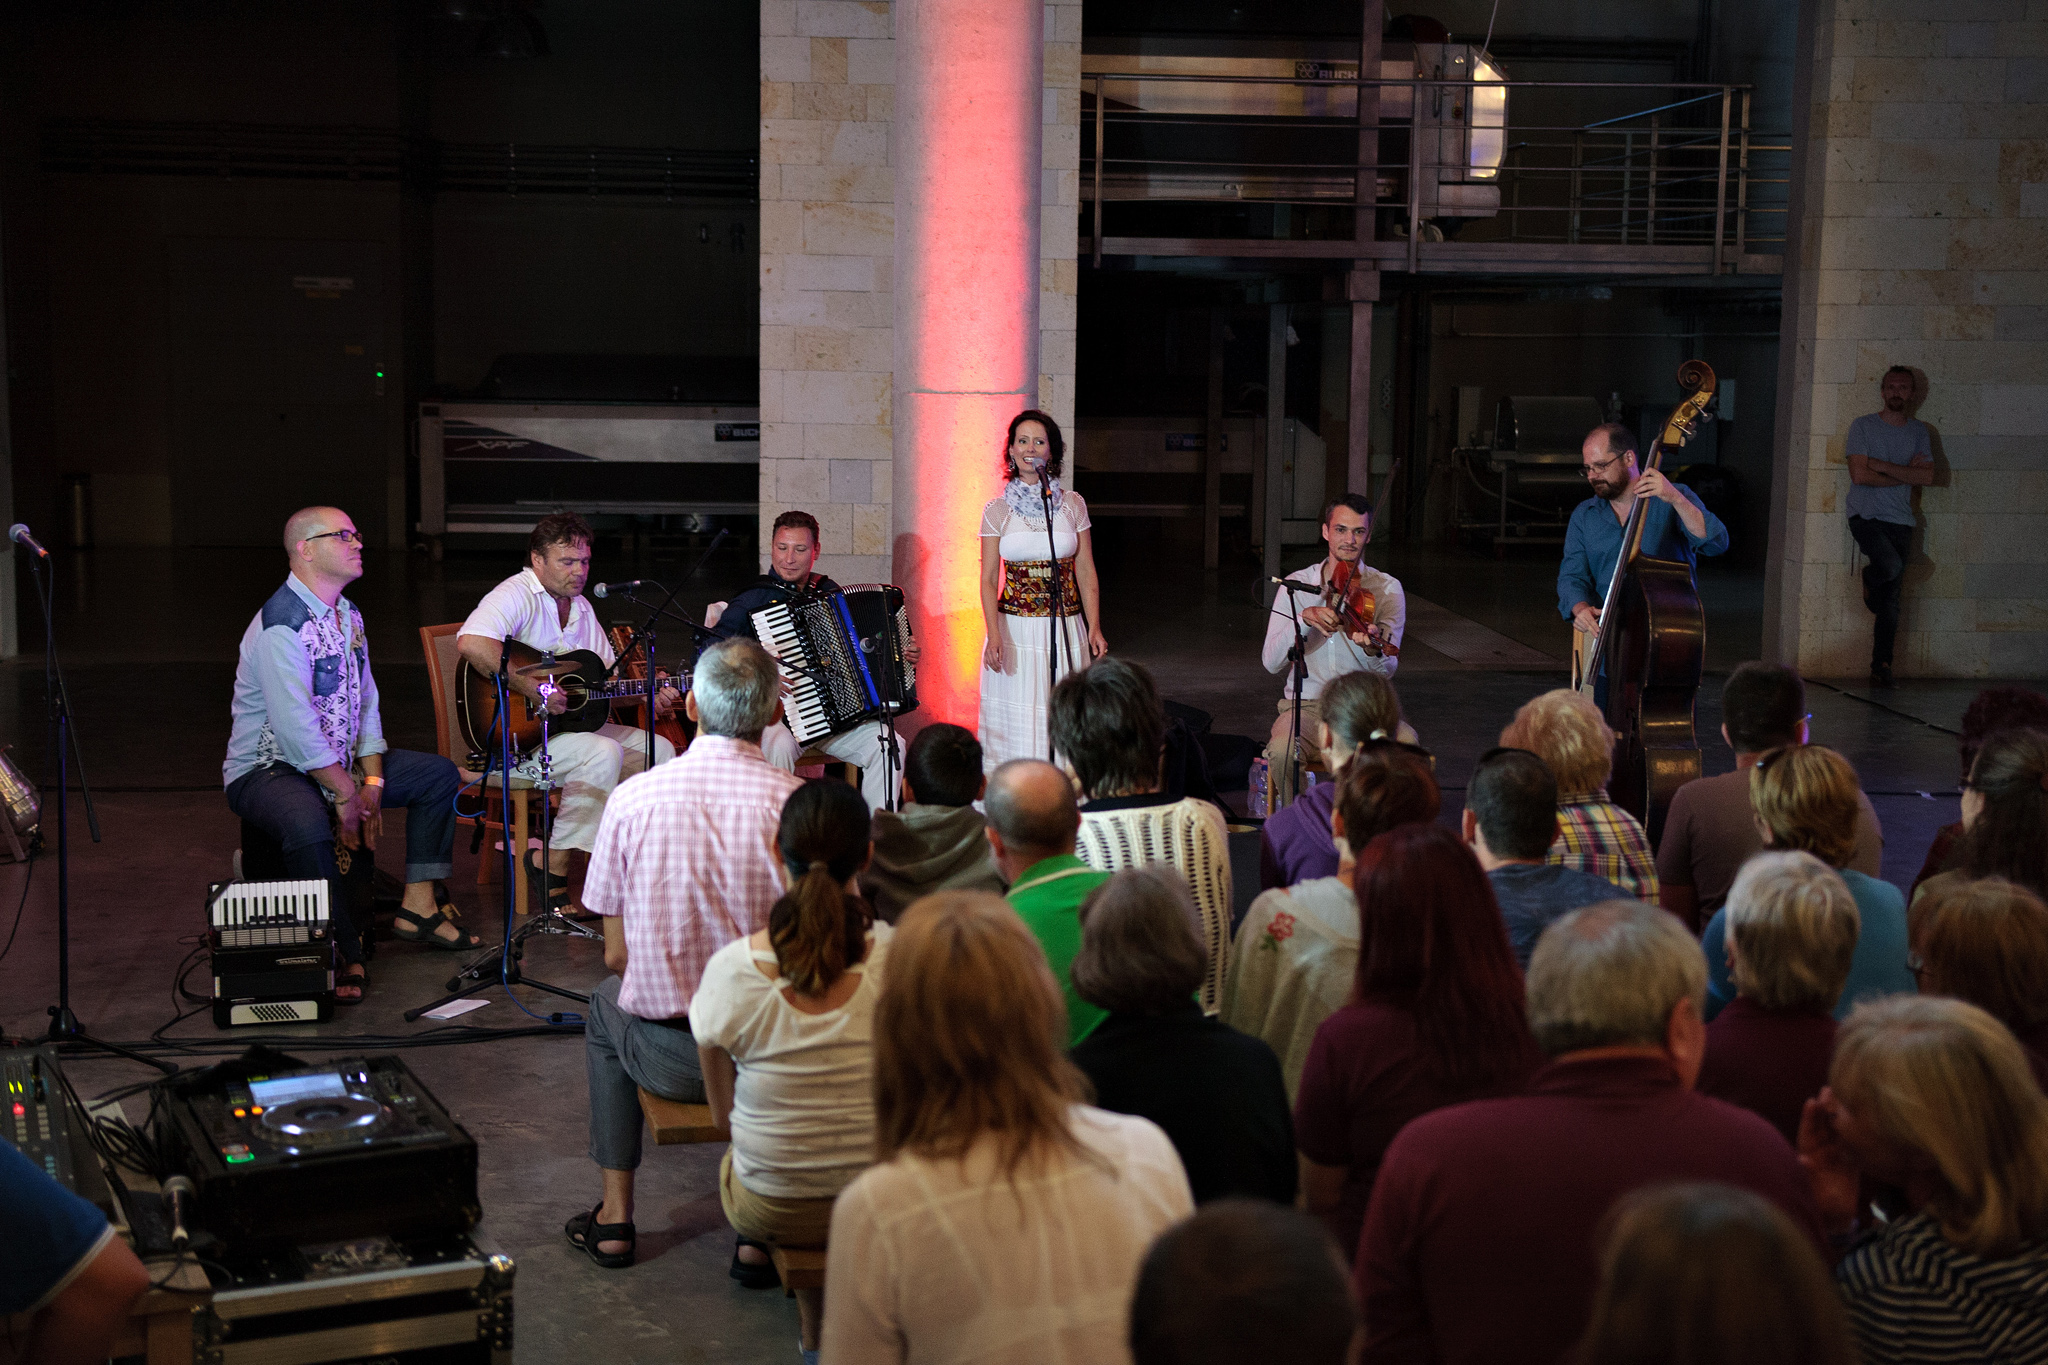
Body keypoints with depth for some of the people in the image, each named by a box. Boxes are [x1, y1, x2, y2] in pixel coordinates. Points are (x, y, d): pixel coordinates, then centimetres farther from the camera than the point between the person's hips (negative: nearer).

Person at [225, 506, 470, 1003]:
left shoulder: (347, 615, 9)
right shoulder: (281, 623, -21)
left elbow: (366, 705, 10)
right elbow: (296, 727, -27)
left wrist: (372, 784, -3)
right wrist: (346, 794, -23)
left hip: (339, 762, 10)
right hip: (267, 769, -10)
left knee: (439, 775, 8)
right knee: (309, 822, -41)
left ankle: (417, 908, 7)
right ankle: (345, 955, -28)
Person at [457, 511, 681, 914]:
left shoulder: (581, 607, 14)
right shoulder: (517, 595, -15)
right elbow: (471, 642, -35)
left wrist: (648, 697, 1)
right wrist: (532, 688, -33)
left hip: (570, 723, 9)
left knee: (658, 750, -1)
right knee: (604, 753, -30)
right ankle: (553, 866, -20)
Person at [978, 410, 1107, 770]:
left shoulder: (1072, 505, 5)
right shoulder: (997, 511, 2)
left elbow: (1086, 572, 8)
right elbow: (988, 579, -1)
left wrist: (1094, 628, -1)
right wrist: (993, 635, -14)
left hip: (1065, 629, 1)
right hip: (1015, 629, -1)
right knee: (1017, 724, -1)